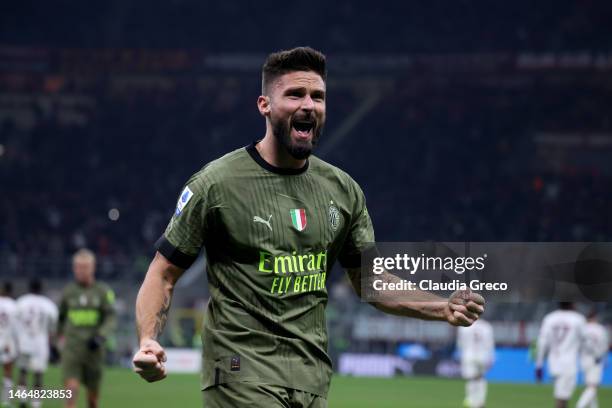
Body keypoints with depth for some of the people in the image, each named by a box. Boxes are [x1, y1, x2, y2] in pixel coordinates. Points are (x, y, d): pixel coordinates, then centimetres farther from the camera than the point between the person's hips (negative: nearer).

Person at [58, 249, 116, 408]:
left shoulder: (103, 291, 2)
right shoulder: (68, 292, 7)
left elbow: (110, 318, -4)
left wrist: (100, 337, -19)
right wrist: (61, 337, 21)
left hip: (93, 350, 0)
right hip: (71, 349, 0)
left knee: (93, 393, 8)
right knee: (71, 389, -18)